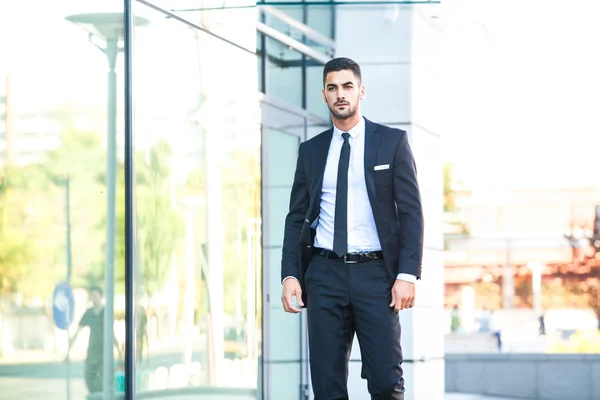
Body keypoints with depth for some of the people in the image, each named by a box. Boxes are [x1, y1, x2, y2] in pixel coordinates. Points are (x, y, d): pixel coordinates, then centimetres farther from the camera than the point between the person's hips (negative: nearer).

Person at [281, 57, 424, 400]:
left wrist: (408, 274, -10)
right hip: (325, 275, 3)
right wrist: (290, 274, 1)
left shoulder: (393, 142, 4)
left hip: (375, 273, -3)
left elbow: (411, 212, 0)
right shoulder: (311, 150, 14)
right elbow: (296, 217, 13)